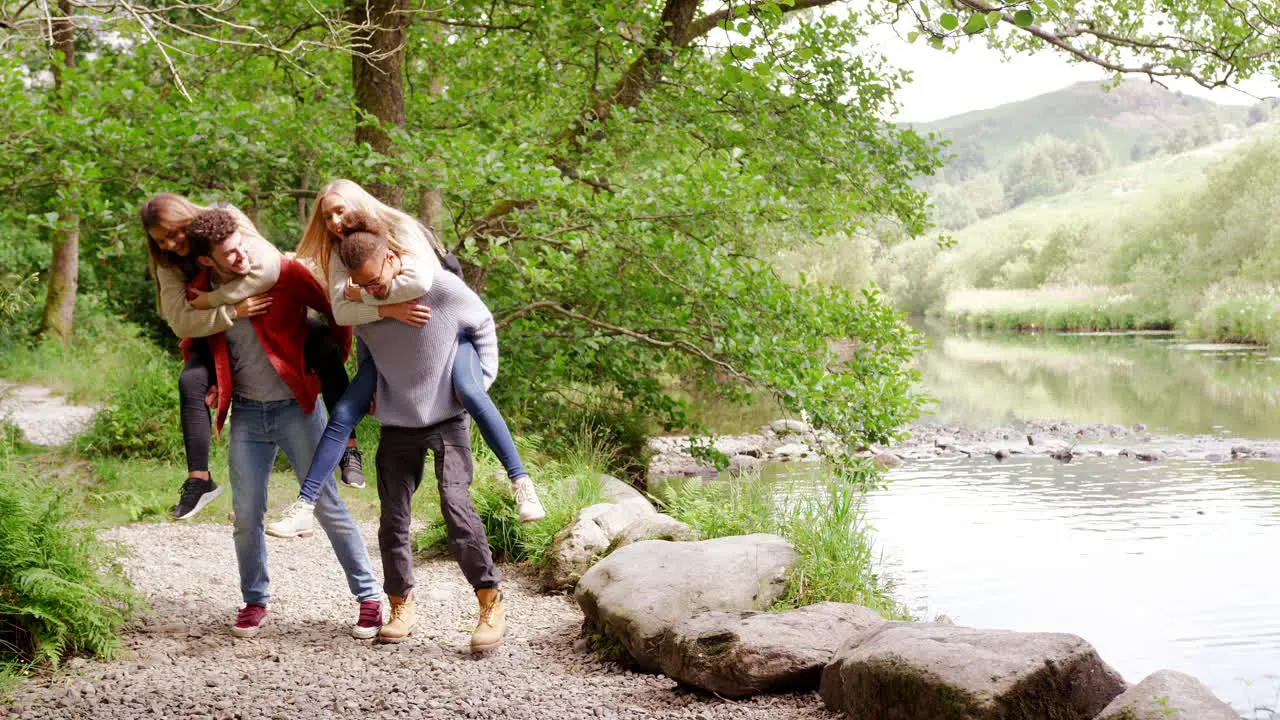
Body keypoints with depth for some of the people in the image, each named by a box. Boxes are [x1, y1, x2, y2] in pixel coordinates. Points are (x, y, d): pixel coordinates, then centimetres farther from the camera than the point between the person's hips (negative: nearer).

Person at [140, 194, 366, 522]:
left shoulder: (228, 224, -21)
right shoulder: (169, 264, -9)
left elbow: (268, 268, -38)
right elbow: (180, 321, -21)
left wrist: (210, 300, -30)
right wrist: (232, 311, -36)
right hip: (219, 334, 3)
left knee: (323, 343, -30)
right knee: (191, 381, -26)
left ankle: (348, 446, -26)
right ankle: (199, 480, -18)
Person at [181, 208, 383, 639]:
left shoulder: (283, 272, -15)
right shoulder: (200, 295, -3)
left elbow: (335, 312, -2)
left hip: (296, 407, -3)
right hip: (247, 413, 3)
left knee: (328, 505, -3)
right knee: (247, 514, 5)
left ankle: (369, 597, 7)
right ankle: (255, 601, 24)